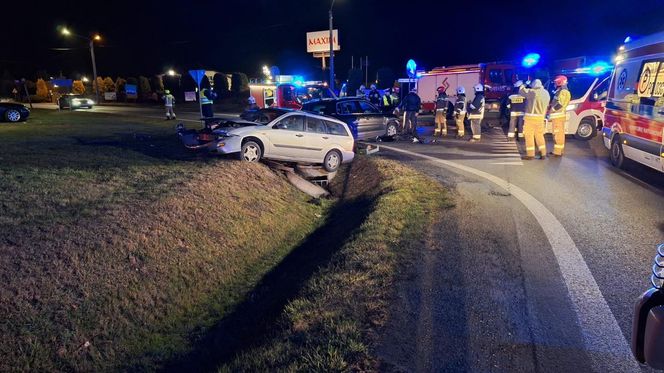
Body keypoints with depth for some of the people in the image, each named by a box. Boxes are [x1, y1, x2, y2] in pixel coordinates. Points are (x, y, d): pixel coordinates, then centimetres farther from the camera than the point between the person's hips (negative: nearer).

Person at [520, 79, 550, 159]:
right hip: (540, 117, 7)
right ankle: (543, 154, 16)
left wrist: (524, 85, 14)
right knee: (539, 135, 15)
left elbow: (521, 90, -4)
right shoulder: (546, 93, 10)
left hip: (531, 117, -7)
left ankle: (530, 154, 1)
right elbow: (547, 105, 18)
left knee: (529, 135, 0)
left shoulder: (533, 92, -13)